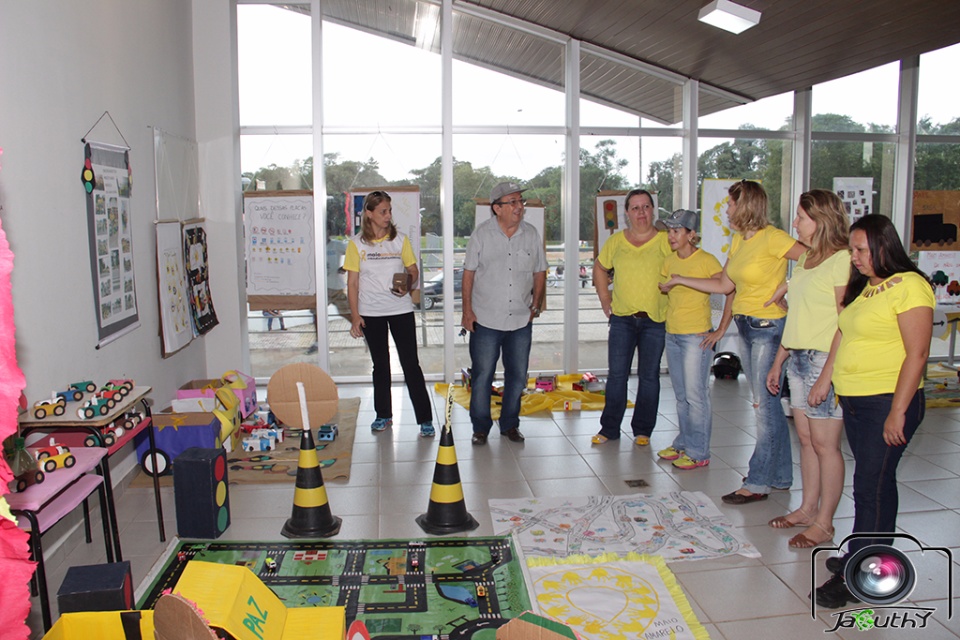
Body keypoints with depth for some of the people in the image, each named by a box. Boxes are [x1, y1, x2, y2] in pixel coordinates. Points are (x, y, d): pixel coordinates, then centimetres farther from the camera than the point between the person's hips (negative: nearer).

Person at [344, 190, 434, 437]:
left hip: (401, 309, 0)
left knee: (411, 364, -3)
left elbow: (414, 271, 8)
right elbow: (353, 282, 0)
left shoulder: (400, 240, 3)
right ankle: (383, 415, 26)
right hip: (371, 312, 0)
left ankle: (425, 419, 3)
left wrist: (407, 284, -14)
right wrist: (354, 315, -5)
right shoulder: (356, 244, 0)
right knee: (380, 365, 12)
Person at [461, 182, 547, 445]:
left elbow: (540, 273, 12)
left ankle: (510, 425, 27)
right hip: (485, 321, -2)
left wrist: (535, 305, 5)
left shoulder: (531, 234, 4)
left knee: (517, 376, 11)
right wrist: (467, 310, -4)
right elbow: (469, 273, 0)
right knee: (482, 376, 3)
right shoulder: (481, 233, -2)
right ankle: (480, 427, 19)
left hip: (521, 321, 3)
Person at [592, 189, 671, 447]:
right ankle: (609, 428, 15)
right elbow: (600, 268, 20)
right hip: (621, 318, 2)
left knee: (649, 376, 6)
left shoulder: (666, 241, -3)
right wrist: (605, 300, 12)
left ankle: (642, 430, 18)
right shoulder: (616, 241, 6)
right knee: (617, 374, 4)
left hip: (655, 320, -2)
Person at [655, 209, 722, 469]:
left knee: (695, 395, -3)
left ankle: (699, 452, 6)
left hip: (696, 336, -7)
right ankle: (683, 443, 25)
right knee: (681, 395, 14)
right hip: (672, 334, 7)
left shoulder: (707, 261, -11)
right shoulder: (670, 260, 9)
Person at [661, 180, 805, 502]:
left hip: (768, 327, -8)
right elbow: (726, 286, 15)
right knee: (766, 404, 14)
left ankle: (758, 482, 6)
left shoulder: (772, 238, -13)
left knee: (765, 405, -2)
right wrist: (680, 280, 18)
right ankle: (780, 475, 25)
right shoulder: (738, 240, 12)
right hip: (746, 327, 9)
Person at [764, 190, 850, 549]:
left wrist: (826, 377, -19)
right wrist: (778, 362, 18)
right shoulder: (806, 259, 14)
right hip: (798, 357, 8)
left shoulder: (843, 259, -13)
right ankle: (808, 509, 26)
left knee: (824, 443, 0)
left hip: (826, 360, -8)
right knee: (806, 438, 14)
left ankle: (824, 523, 11)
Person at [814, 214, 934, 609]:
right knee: (875, 482, 17)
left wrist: (898, 411, -19)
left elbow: (917, 354, -18)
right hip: (854, 400, 9)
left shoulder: (909, 287, -13)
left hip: (888, 401, -8)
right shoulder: (864, 286, 14)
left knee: (871, 486, -4)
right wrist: (836, 383, 15)